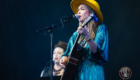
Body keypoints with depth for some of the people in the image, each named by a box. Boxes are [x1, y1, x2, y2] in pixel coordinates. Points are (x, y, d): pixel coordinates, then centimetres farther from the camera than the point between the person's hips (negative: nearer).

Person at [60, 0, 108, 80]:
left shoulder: (100, 29, 1)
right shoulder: (76, 34, 17)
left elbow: (96, 50, -13)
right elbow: (68, 54, 20)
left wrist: (87, 36, -27)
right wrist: (64, 60, -1)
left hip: (92, 73, -5)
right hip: (76, 73, 5)